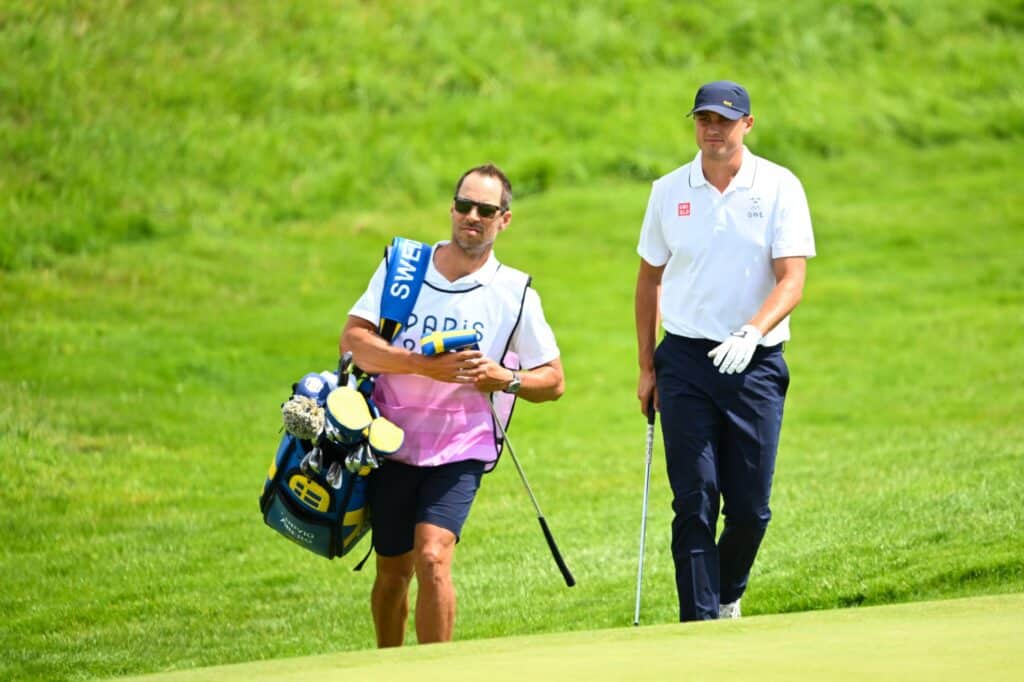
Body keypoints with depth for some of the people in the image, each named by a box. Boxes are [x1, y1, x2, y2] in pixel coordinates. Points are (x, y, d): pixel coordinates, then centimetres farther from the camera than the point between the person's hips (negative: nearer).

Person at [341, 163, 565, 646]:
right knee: (392, 572, 12)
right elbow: (353, 339, -8)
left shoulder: (515, 294, 0)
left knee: (432, 557, -21)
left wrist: (505, 379, -16)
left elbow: (553, 381, 5)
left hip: (461, 449, -2)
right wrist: (427, 366, -21)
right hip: (392, 444, 2)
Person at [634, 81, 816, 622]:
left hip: (756, 363, -1)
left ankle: (728, 596, 30)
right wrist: (646, 367, 12)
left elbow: (792, 279, -9)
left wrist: (752, 332, -27)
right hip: (686, 360, 1)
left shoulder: (779, 187, -2)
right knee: (695, 501, -7)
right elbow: (649, 278, 15)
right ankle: (701, 623, -6)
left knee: (750, 508, 2)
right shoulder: (668, 191, 6)